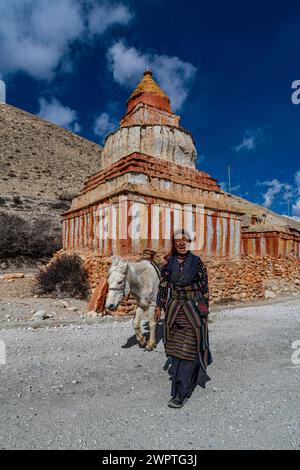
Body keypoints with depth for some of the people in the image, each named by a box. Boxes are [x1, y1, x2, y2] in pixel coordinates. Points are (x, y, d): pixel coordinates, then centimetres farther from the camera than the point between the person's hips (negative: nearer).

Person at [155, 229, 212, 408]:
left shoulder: (197, 262, -7)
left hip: (193, 308, -4)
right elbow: (163, 285, 5)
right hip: (174, 308, 4)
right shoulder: (169, 262, 1)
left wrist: (205, 310, -1)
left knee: (188, 349, -2)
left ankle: (181, 393, 6)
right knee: (175, 346, 16)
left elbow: (204, 286, -2)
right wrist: (159, 306, 2)